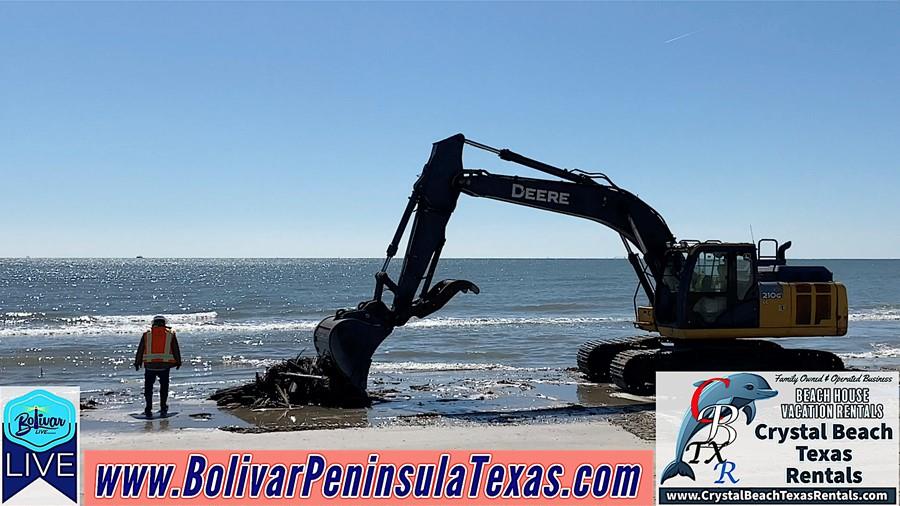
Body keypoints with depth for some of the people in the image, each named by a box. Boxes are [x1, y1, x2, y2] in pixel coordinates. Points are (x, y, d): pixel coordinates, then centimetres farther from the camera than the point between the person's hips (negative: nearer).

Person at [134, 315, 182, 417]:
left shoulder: (146, 335, 7)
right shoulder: (170, 335, 6)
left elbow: (140, 350, 8)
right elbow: (176, 350, 8)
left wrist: (137, 362, 17)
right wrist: (178, 362, 18)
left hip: (150, 365, 0)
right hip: (165, 366, 0)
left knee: (148, 387, 11)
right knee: (164, 386, 17)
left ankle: (148, 410, 5)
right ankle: (163, 408, 15)